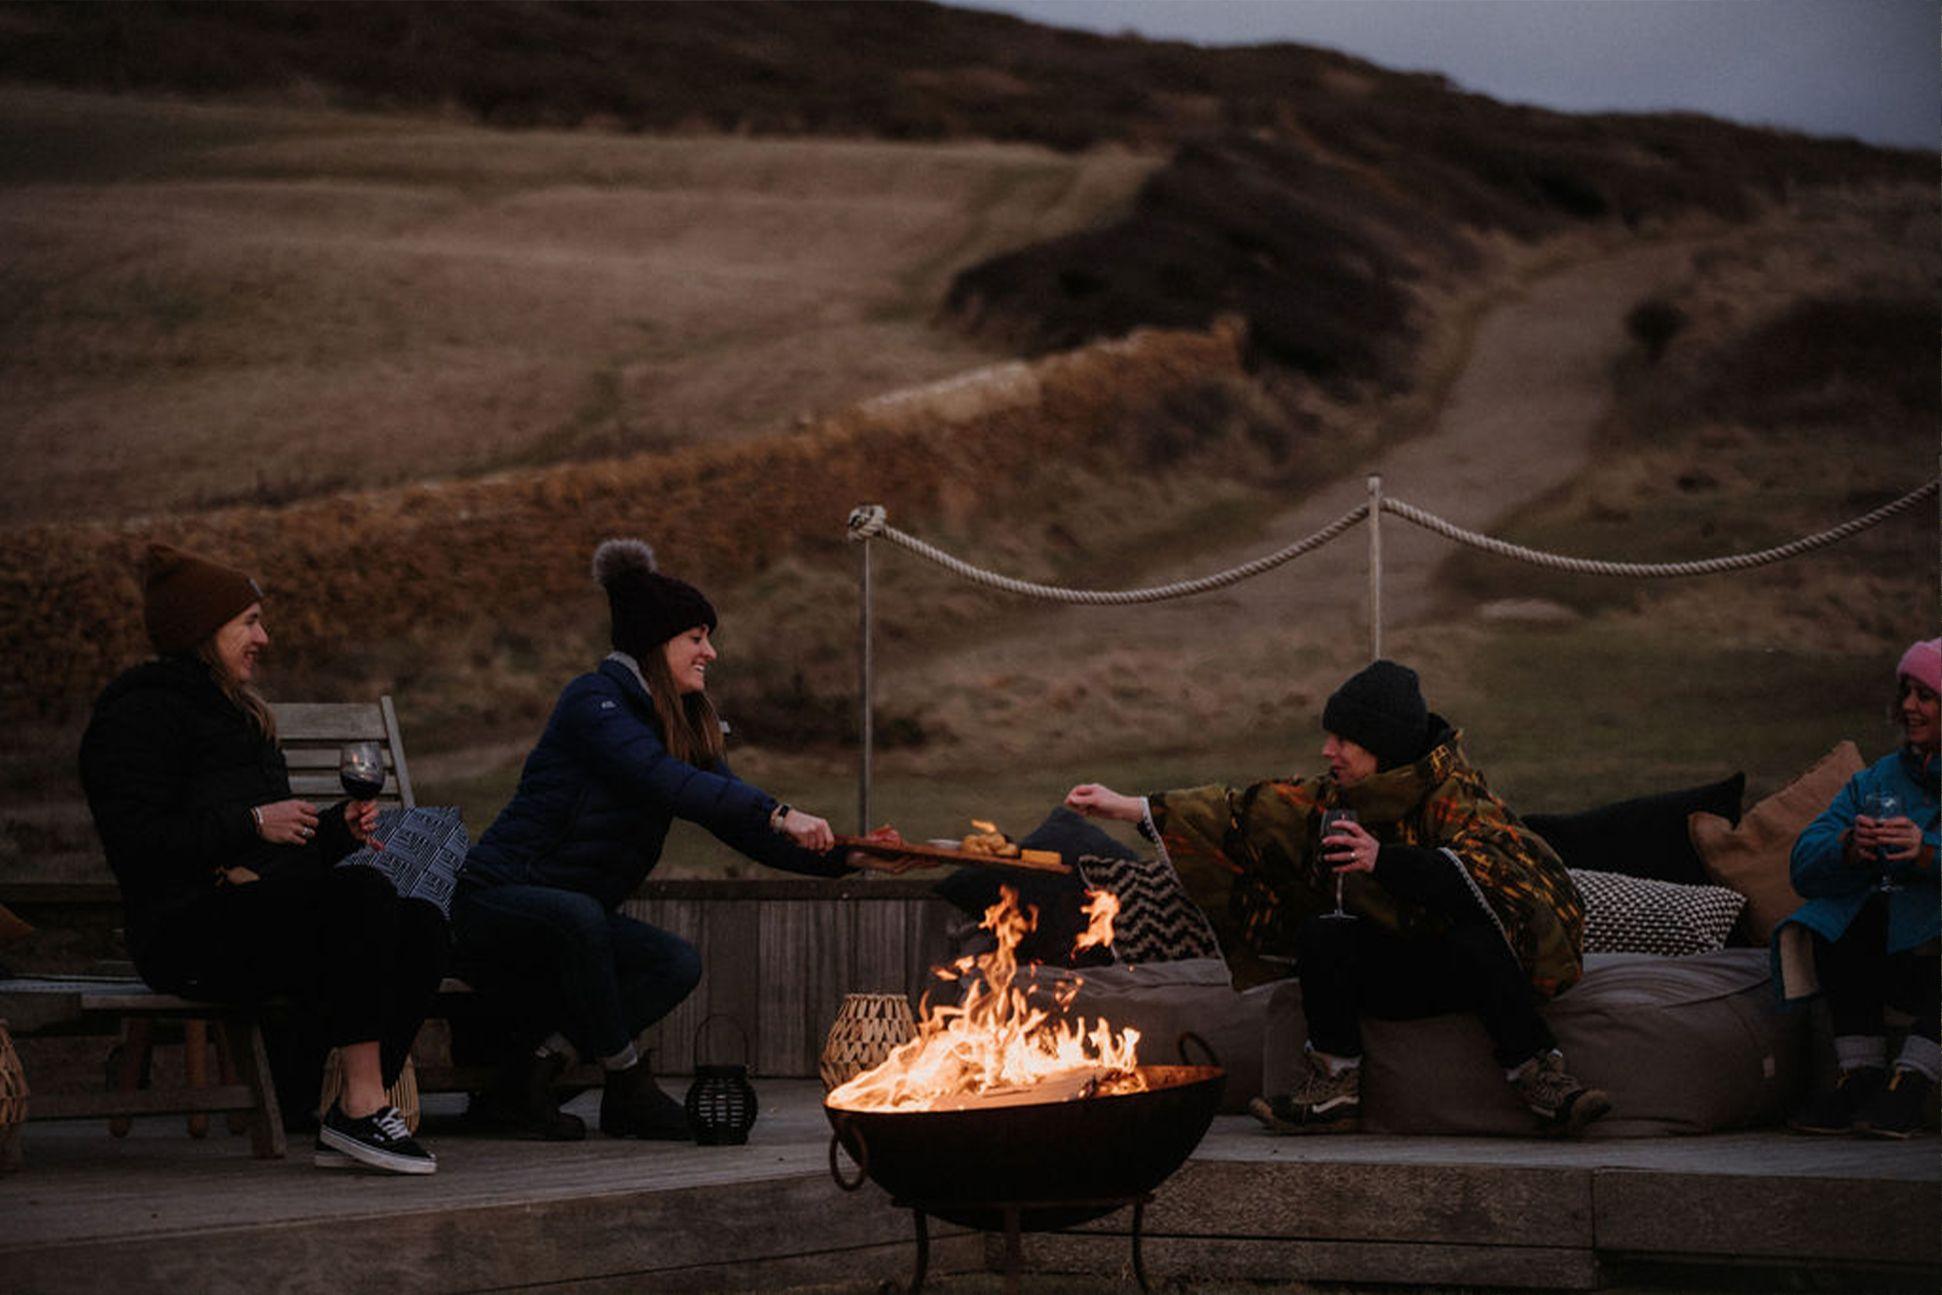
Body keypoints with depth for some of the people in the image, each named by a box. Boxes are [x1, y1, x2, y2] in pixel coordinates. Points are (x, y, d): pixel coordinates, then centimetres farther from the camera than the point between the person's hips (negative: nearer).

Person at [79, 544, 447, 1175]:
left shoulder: (236, 715, 28)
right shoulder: (142, 713, -2)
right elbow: (136, 843, -15)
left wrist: (338, 827, 11)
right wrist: (253, 824, -17)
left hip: (264, 910, 9)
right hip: (189, 930, -9)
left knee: (420, 924, -16)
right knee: (363, 895, -31)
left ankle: (349, 1117, -22)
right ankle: (360, 1107, -34)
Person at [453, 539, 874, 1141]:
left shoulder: (685, 725, 10)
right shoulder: (594, 702, -17)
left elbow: (744, 828, 4)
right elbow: (663, 780, -34)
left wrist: (842, 859, -11)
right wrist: (778, 814, -41)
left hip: (571, 919, 9)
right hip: (495, 899, -9)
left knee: (678, 965, -13)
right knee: (577, 916, -38)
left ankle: (525, 1079, -11)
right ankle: (628, 1087, -23)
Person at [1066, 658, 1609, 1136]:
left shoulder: (1451, 791, -12)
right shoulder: (1334, 799, 5)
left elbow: (1490, 865, -28)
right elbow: (1244, 817, 8)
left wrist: (1386, 860, -37)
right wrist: (1130, 808, 8)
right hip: (1397, 975, 5)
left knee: (1475, 937, -37)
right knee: (1320, 935, -22)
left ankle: (1539, 1080, -34)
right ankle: (1333, 1089, -21)